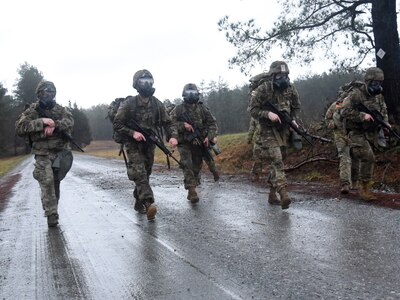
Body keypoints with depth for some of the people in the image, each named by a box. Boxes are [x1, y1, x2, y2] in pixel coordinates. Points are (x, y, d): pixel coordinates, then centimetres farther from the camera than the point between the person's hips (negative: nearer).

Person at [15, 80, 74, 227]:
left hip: (61, 152, 3)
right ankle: (51, 215, -12)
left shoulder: (60, 109, 10)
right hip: (43, 154, -3)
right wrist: (41, 122, -21)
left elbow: (69, 121, -8)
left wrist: (54, 125, -26)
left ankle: (51, 207, 26)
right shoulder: (31, 111, 1)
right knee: (47, 182, -15)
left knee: (55, 182, 10)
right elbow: (19, 127, -12)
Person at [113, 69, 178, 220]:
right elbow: (117, 124, -7)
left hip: (150, 145, 5)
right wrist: (133, 133, -20)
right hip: (133, 145, -4)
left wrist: (173, 136, -14)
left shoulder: (157, 104, 1)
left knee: (145, 174, 12)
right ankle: (149, 204, -32)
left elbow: (167, 123, 4)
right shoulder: (128, 104, -10)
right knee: (139, 173, -20)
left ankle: (139, 203, 30)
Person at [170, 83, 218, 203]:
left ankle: (192, 189, 26)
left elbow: (212, 123, 6)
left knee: (197, 166, 9)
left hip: (199, 143, 3)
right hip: (184, 143, -3)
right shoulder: (178, 109, 1)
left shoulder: (203, 108, 7)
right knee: (188, 166, -15)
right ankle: (192, 190, -19)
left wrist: (209, 136, -8)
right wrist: (183, 125, -18)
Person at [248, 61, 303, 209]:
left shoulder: (290, 88, 0)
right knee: (276, 160, -19)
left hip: (283, 130, 5)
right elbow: (252, 109, -12)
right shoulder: (263, 89, -14)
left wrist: (294, 120, -5)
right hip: (268, 130, -5)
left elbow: (296, 107, 13)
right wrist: (268, 114, -26)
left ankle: (272, 194, 22)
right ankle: (283, 194, -28)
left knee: (276, 161, 11)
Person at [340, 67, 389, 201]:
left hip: (371, 134, 7)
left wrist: (385, 123, 4)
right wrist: (362, 116, -25)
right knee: (368, 156, -21)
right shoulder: (356, 94, -13)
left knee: (367, 159, 11)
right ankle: (364, 188, -12)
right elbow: (345, 111, -21)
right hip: (357, 133, -7)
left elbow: (384, 111, 23)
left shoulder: (379, 96, 9)